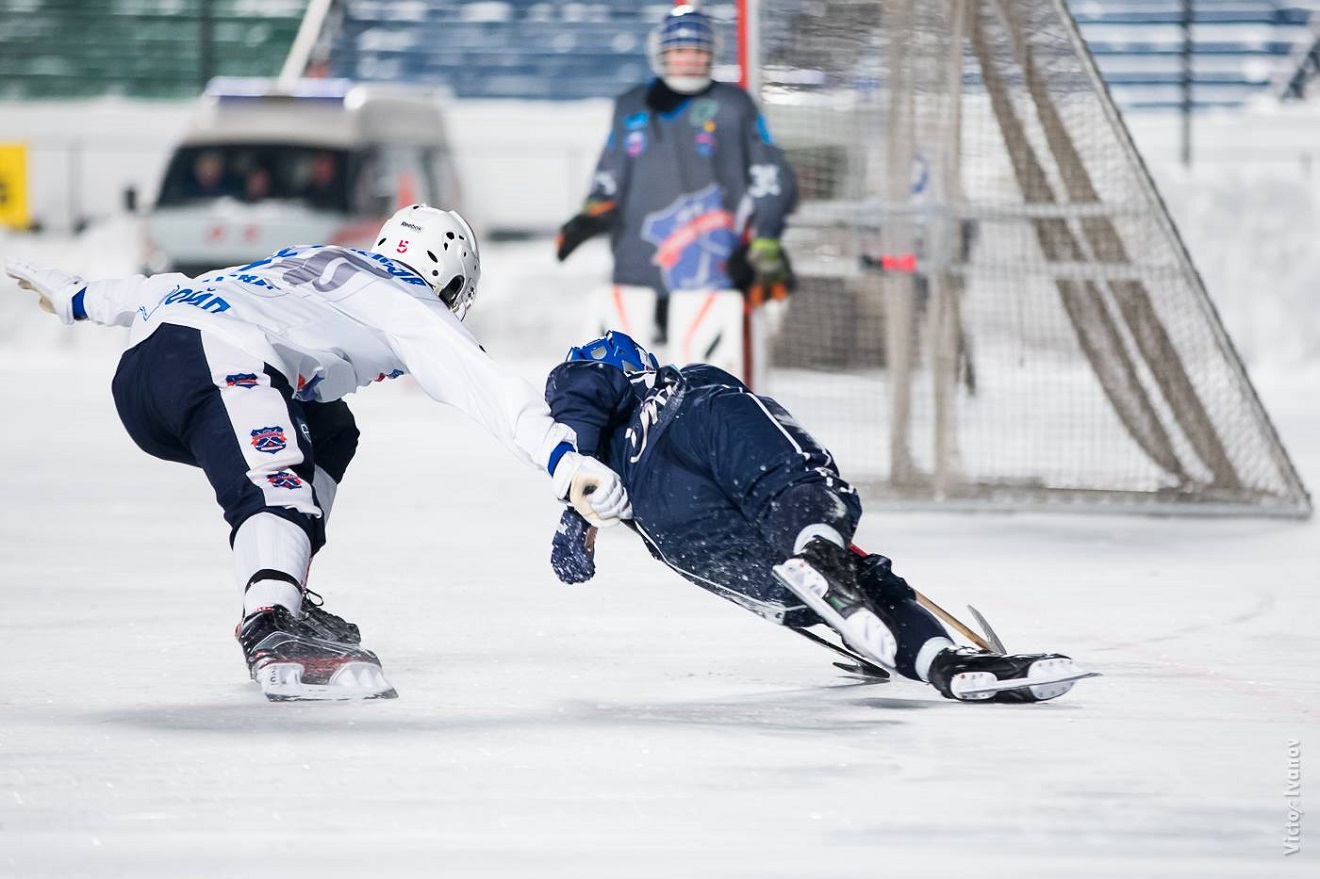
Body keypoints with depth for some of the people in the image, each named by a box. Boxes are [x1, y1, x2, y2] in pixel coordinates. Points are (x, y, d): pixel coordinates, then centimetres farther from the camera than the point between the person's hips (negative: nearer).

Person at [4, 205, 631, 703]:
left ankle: (283, 597, 16)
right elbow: (486, 390, -1)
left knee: (328, 432, 26)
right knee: (279, 492, -28)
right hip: (214, 362, -9)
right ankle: (272, 633, -56)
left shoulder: (317, 265, 36)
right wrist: (567, 463, -10)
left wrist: (79, 298, 49)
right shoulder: (411, 307, 14)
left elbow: (182, 288, 41)